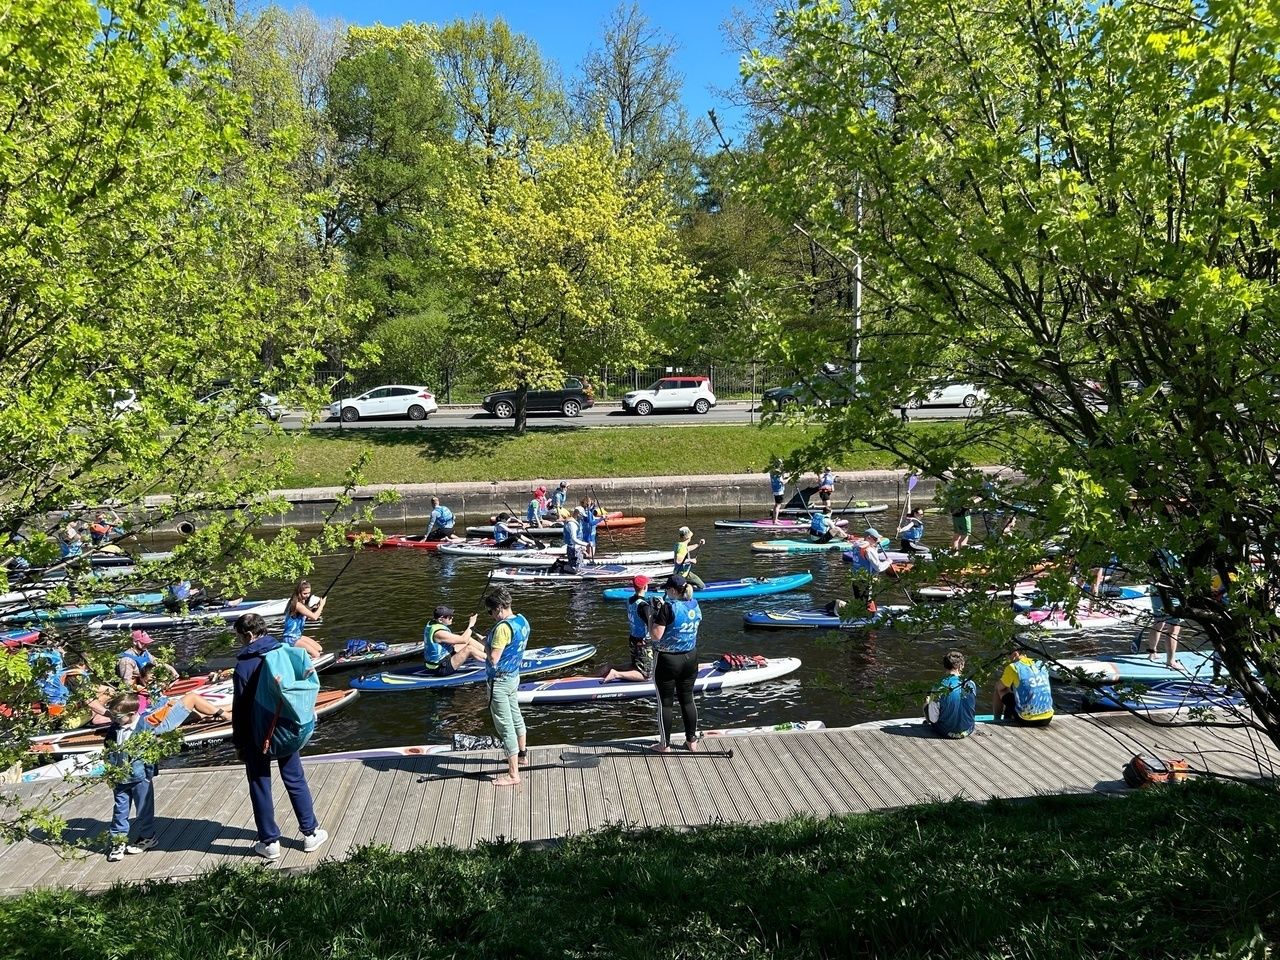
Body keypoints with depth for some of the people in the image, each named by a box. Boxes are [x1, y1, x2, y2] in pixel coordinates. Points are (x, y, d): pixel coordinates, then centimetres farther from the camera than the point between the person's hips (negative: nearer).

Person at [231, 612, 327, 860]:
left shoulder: (244, 665, -16)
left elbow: (239, 708, -11)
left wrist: (239, 743, -2)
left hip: (257, 734, -4)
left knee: (260, 786, 8)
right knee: (295, 780, 15)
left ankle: (269, 842, 14)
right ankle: (311, 833, 21)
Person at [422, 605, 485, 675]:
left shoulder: (431, 624, 0)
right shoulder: (439, 632, -29)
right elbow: (463, 640, -25)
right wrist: (471, 625, -15)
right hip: (442, 668, -10)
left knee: (469, 640, 7)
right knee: (469, 649, -18)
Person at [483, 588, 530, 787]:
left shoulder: (503, 627, -26)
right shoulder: (522, 621, 2)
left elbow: (493, 659, -26)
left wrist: (486, 644, -8)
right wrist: (491, 640, 7)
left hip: (500, 681, -10)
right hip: (514, 676, 10)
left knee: (505, 726, -3)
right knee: (515, 717, 26)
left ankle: (513, 774, 1)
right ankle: (522, 754, 45)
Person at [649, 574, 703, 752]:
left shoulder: (668, 607, -20)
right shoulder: (694, 605, 0)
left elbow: (656, 635, -22)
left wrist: (655, 615, -9)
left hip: (668, 660, -6)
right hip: (690, 657, 6)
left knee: (665, 703, 6)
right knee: (687, 700, 17)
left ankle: (664, 744, 14)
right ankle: (692, 741, 24)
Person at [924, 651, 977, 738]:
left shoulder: (939, 688, -24)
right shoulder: (971, 685, -15)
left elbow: (933, 719, -16)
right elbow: (974, 709, 4)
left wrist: (927, 703, 4)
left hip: (946, 732, -3)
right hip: (967, 731, 3)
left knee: (927, 704, 21)